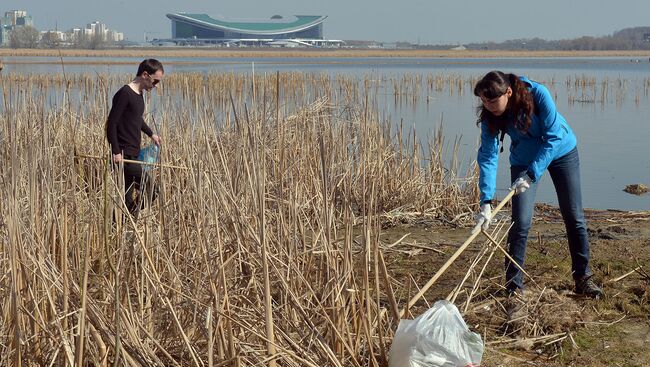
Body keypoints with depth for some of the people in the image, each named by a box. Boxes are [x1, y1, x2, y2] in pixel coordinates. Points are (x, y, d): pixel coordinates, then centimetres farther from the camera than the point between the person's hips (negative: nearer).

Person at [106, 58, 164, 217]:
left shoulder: (139, 94, 14)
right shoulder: (124, 94, -15)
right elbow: (111, 123, -17)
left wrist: (151, 134, 26)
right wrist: (116, 152, -21)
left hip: (134, 155, 9)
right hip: (123, 156, -9)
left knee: (128, 200, 9)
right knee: (150, 188, -13)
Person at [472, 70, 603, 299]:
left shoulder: (537, 94, -33)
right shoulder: (489, 116, -24)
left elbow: (554, 138, -29)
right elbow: (488, 157, -25)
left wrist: (531, 175, -37)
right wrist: (486, 202, -34)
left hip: (562, 151, -1)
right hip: (524, 158, 1)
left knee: (574, 218, 5)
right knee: (521, 222, -11)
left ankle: (583, 278, 19)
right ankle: (514, 285, 0)